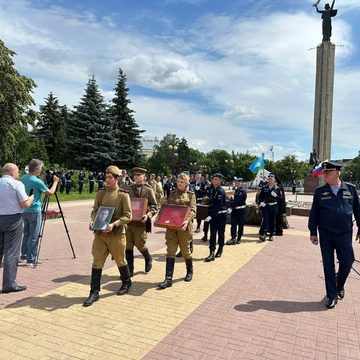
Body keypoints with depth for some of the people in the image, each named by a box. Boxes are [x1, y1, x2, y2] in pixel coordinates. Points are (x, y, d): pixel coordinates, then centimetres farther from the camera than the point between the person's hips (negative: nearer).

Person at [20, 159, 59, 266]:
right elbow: (50, 192, -8)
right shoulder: (37, 181, -18)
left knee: (26, 234, 17)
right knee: (34, 236, -1)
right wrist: (55, 181, 4)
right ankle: (31, 260, 3)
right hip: (34, 211, -8)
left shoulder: (24, 178, 5)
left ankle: (24, 256, 24)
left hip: (24, 211, 8)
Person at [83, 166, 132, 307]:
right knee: (97, 262, 3)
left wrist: (114, 224, -24)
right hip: (100, 233, 4)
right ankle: (94, 292, 13)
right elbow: (95, 210, 12)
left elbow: (128, 216, -10)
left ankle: (126, 282, 38)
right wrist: (93, 221, -8)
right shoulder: (101, 193, 5)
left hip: (116, 234, -3)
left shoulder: (123, 195, -8)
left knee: (120, 260, 14)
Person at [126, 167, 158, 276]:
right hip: (128, 220, 4)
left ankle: (148, 259, 33)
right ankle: (129, 270, 19)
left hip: (141, 222, -4)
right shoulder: (129, 188, 9)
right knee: (128, 246, 6)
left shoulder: (148, 189, -2)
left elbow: (154, 206, -2)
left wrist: (148, 215, -19)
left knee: (140, 245, 1)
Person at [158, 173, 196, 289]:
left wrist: (187, 220, -26)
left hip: (184, 226, -3)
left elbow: (193, 210, -8)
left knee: (185, 251, 10)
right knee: (170, 251, -1)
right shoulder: (172, 194, 11)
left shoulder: (191, 195, 1)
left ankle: (189, 271, 35)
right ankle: (168, 279, 0)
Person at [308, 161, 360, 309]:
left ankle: (340, 285, 35)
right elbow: (314, 213, 3)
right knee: (328, 265, 6)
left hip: (345, 233, 0)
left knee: (347, 262, 4)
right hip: (326, 234, 0)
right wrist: (313, 232, 1)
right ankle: (332, 295, 20)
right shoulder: (320, 191, 0)